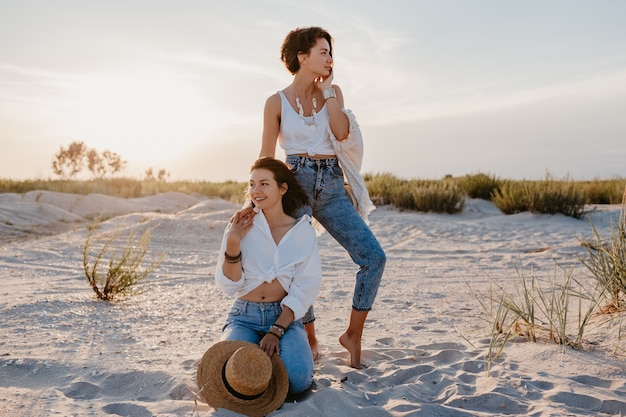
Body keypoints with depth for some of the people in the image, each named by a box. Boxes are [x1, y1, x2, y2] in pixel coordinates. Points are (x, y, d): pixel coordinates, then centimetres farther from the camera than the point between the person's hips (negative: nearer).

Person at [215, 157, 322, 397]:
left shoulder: (303, 231, 0)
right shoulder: (240, 226, 1)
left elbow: (306, 289, -5)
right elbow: (228, 286, -3)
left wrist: (276, 331, -16)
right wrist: (233, 244, -18)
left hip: (285, 317, 0)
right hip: (245, 316, 1)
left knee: (297, 378, -27)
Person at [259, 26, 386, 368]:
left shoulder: (332, 92, 11)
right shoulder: (277, 102, 3)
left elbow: (341, 133, -6)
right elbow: (266, 158, 5)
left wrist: (327, 91, -2)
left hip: (332, 186, 3)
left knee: (374, 256, -10)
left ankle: (353, 334, 4)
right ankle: (310, 340, 20)